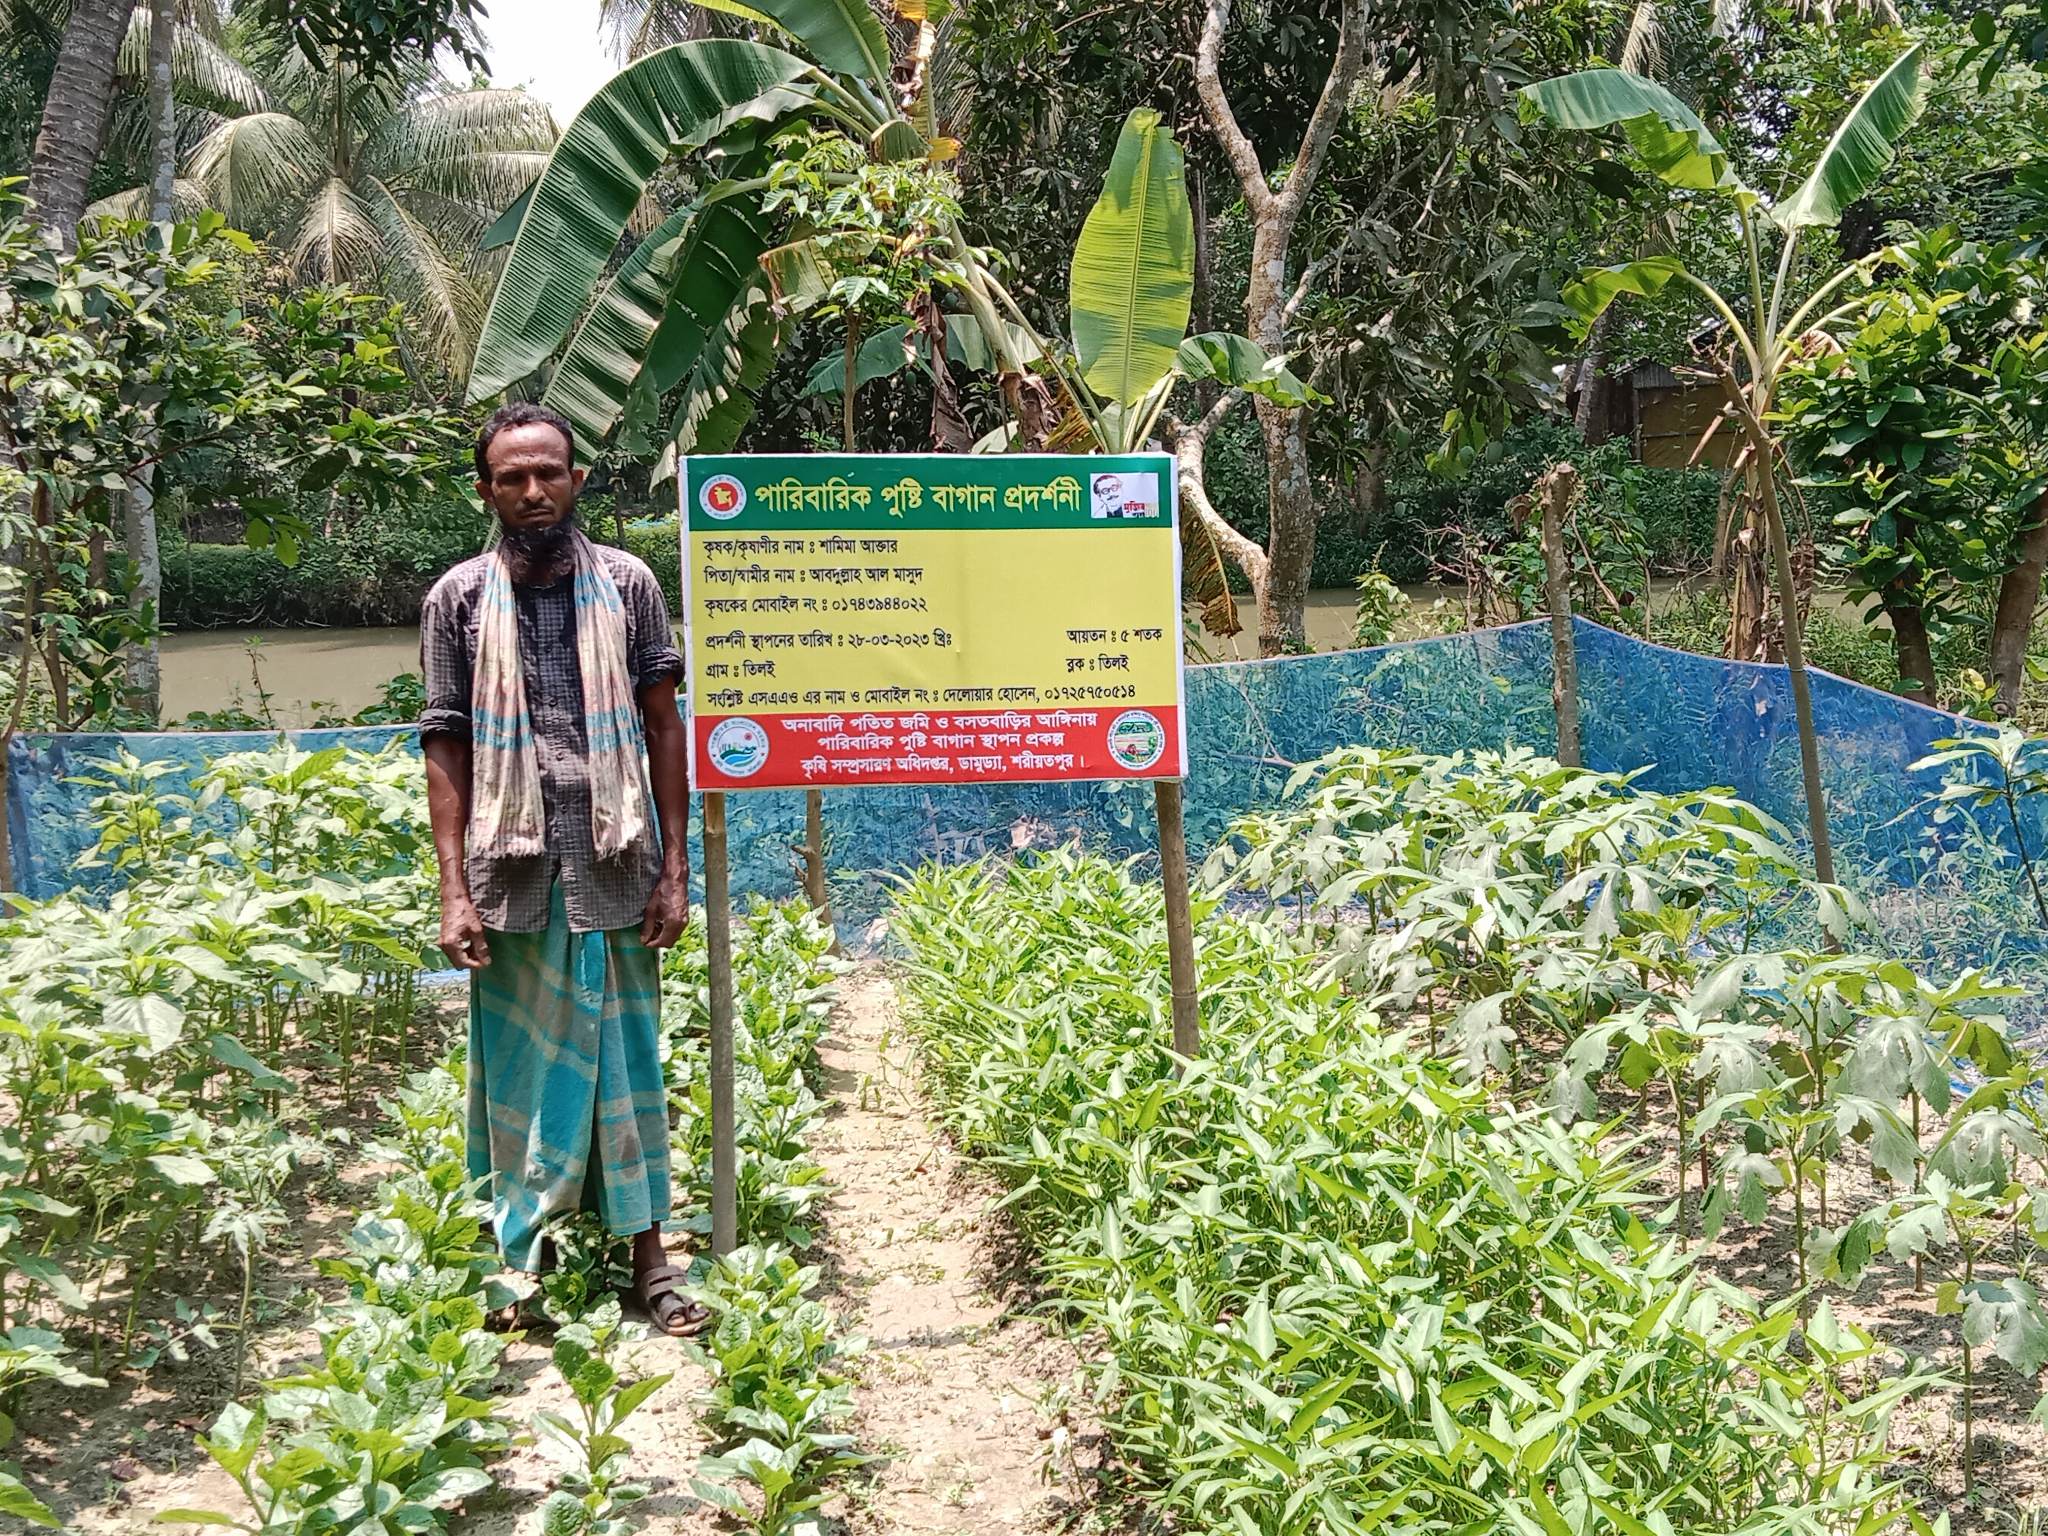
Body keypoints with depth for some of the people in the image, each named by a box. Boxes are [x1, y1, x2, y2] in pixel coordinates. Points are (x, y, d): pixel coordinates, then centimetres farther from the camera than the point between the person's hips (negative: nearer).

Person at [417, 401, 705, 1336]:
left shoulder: (626, 584, 5)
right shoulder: (459, 599, 4)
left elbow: (663, 729, 6)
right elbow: (446, 749, 3)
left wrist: (674, 870, 0)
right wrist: (454, 892, -5)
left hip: (616, 867, 0)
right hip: (514, 871, 0)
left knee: (628, 1059, 6)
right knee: (516, 1064, 6)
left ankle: (648, 1252, 15)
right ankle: (516, 1252, 20)